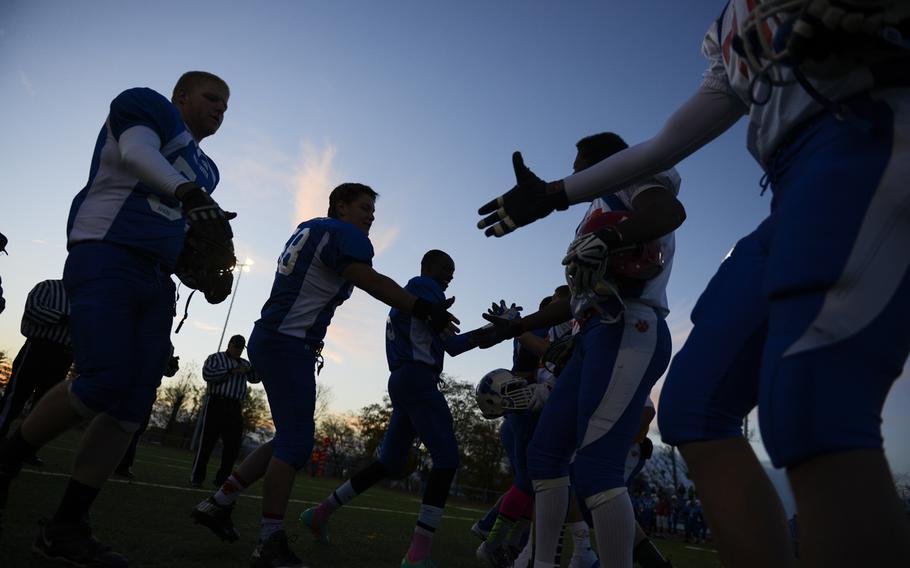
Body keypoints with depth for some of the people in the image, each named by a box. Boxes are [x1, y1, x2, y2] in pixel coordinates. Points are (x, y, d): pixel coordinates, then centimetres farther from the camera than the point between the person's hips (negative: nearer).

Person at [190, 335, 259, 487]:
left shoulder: (245, 364, 21)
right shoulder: (215, 358, 7)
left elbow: (255, 378, 12)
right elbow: (207, 374, -11)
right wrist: (231, 371, -18)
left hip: (235, 408, 5)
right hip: (216, 404, -4)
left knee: (233, 444, 1)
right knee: (207, 440, -3)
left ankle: (222, 479, 10)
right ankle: (196, 476, 6)